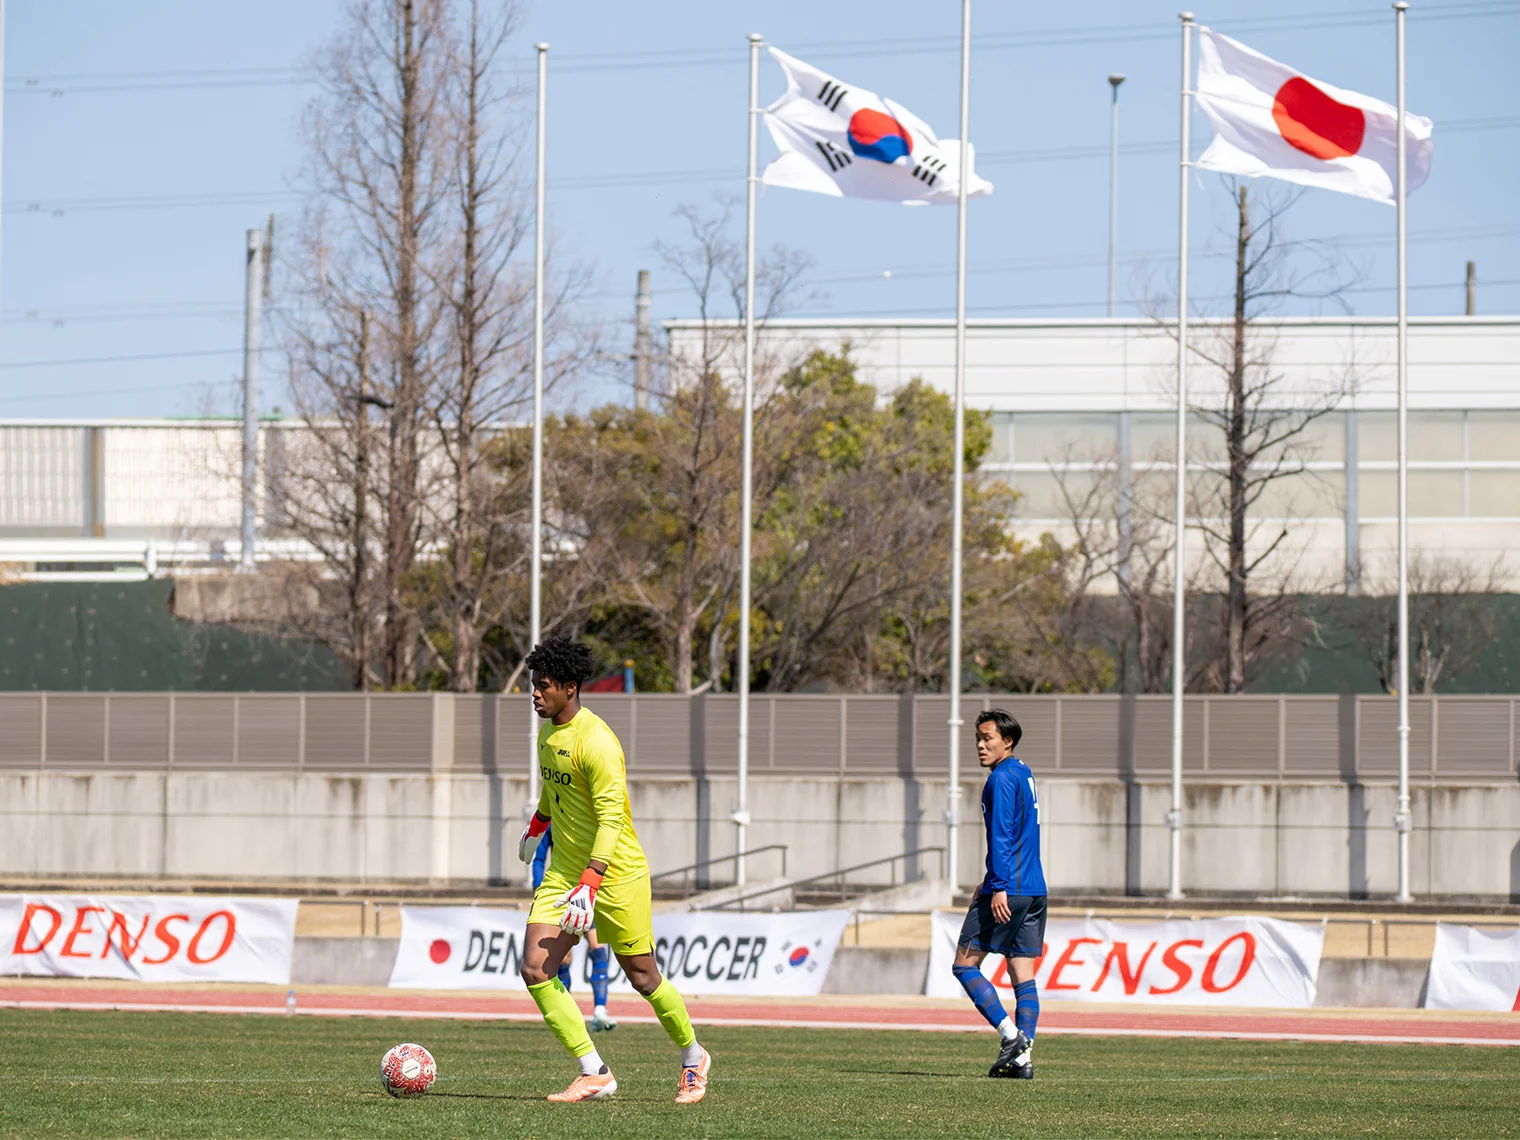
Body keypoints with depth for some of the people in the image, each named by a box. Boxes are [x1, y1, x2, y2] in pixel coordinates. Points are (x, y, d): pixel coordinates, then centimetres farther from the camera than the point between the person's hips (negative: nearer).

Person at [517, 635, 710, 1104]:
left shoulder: (596, 742, -21)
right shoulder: (549, 734, 6)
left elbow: (611, 819, -26)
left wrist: (590, 883, -33)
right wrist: (537, 825, 43)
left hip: (615, 873, -8)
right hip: (564, 871, 8)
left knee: (643, 978, 3)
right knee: (536, 970, -10)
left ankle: (693, 1057, 29)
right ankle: (595, 1074, -6)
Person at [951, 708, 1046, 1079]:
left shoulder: (1001, 779, -10)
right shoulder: (1024, 774, 18)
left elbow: (1001, 837, -18)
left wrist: (999, 887, -21)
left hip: (1008, 891, -9)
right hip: (1035, 889, 9)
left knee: (965, 964, -3)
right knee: (1022, 972, 6)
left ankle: (1011, 1035, -13)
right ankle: (1023, 1056, 0)